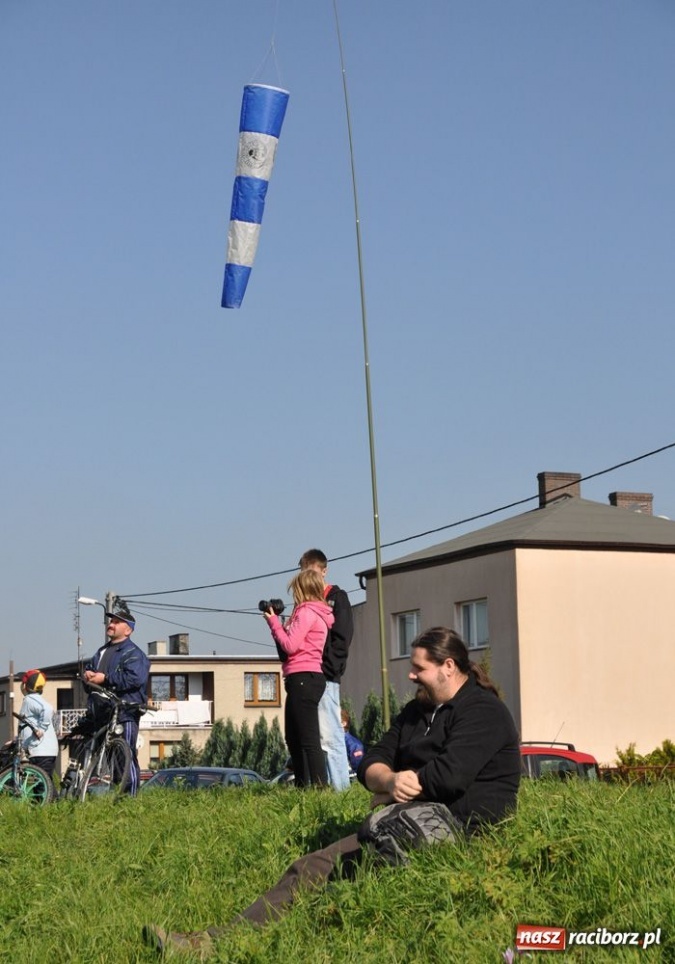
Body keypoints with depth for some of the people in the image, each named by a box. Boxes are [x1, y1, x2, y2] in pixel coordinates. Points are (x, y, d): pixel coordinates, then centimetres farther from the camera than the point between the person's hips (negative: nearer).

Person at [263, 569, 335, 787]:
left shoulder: (306, 612, -10)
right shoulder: (316, 612, 19)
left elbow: (290, 645, -15)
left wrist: (274, 622, -2)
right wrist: (277, 623, 14)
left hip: (303, 679, -11)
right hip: (304, 680, 11)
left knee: (309, 740, -13)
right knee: (293, 739, 16)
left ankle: (320, 788, -16)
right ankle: (302, 786, 20)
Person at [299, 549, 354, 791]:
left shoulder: (336, 598, 4)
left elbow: (341, 639, -6)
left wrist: (328, 670, -15)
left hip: (325, 677, -7)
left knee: (329, 735, -11)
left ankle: (340, 787, -11)